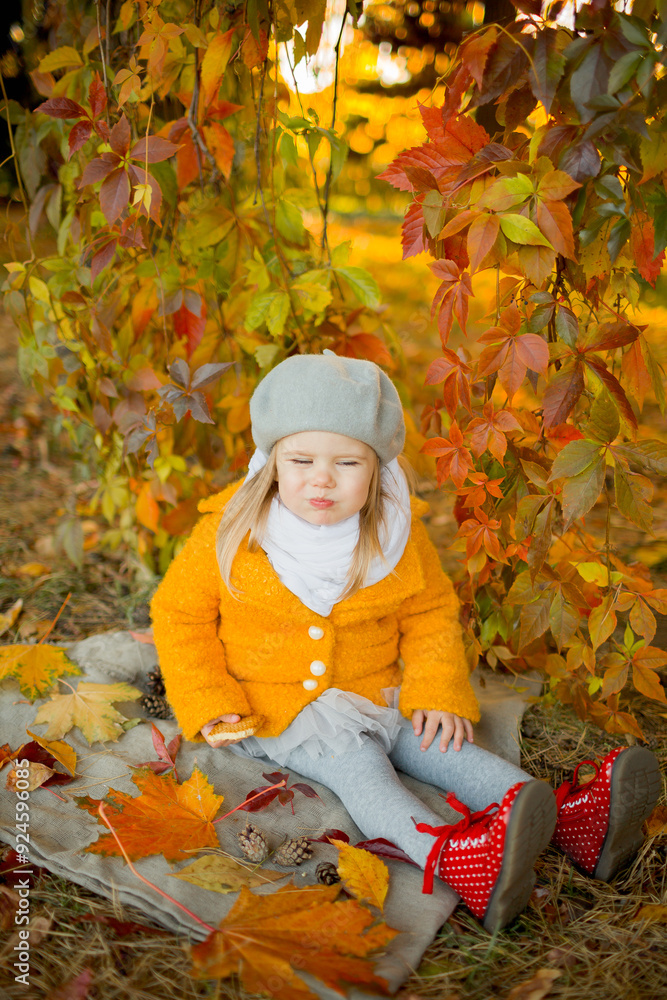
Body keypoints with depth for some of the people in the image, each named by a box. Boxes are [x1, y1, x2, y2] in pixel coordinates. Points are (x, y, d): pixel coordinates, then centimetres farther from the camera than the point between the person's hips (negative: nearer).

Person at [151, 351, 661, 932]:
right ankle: (448, 857, -50)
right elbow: (180, 616, -1)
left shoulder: (398, 536, -4)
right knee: (354, 762, -28)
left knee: (441, 743, -16)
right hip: (277, 715, -4)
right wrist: (209, 706, -10)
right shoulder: (229, 535, -11)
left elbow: (431, 617, 7)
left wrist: (437, 696, -7)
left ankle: (572, 818, -27)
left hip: (377, 700, 4)